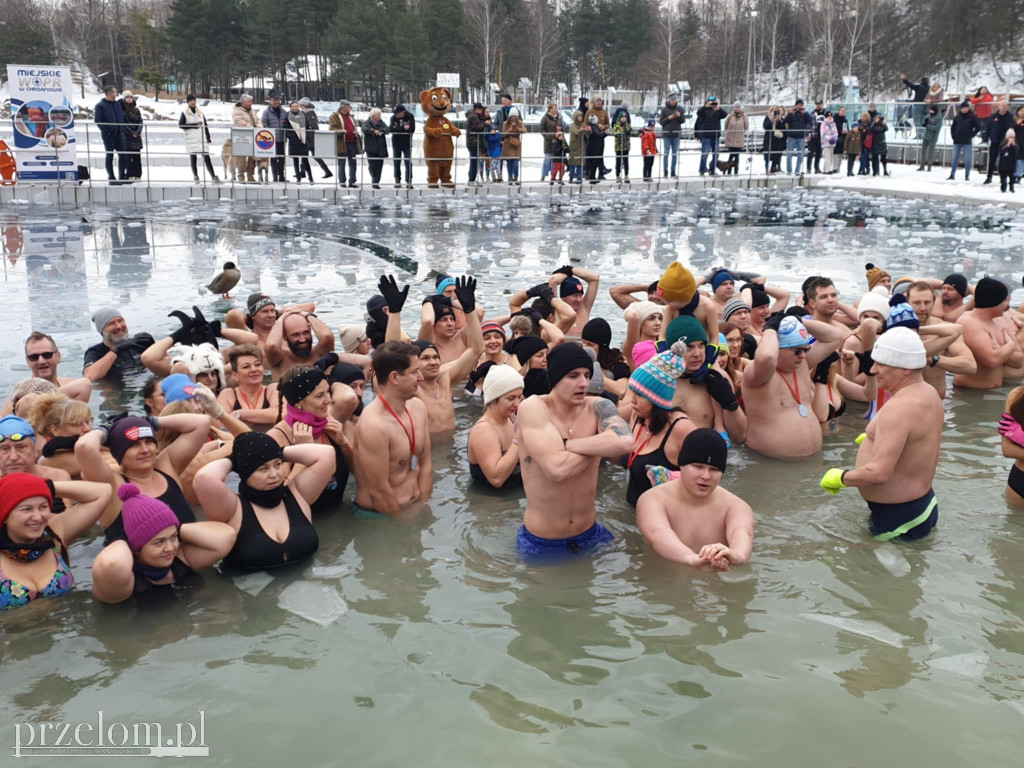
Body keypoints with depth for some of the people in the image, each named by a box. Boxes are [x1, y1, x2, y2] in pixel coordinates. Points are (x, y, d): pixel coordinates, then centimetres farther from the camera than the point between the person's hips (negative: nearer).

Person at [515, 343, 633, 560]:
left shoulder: (597, 407, -8)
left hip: (590, 535, 3)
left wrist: (565, 444, -27)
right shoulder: (532, 408, -18)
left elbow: (624, 442, -30)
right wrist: (600, 445, -17)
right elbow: (557, 468, -31)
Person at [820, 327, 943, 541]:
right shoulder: (929, 393, 4)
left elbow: (879, 473, -32)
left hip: (899, 519, -10)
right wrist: (880, 438, 25)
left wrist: (840, 477, -16)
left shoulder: (898, 408, -28)